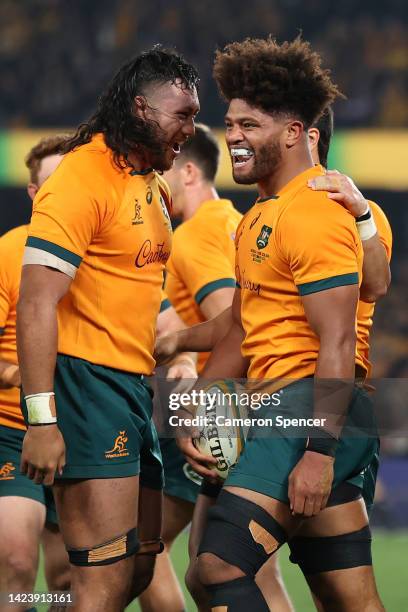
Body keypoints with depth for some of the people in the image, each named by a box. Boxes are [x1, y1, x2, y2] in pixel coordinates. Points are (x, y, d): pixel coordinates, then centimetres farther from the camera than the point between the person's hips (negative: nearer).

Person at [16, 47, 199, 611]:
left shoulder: (153, 186, 16)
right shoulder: (85, 174, -13)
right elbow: (36, 304, -19)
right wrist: (42, 420, -25)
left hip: (135, 388, 10)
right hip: (86, 381, -10)